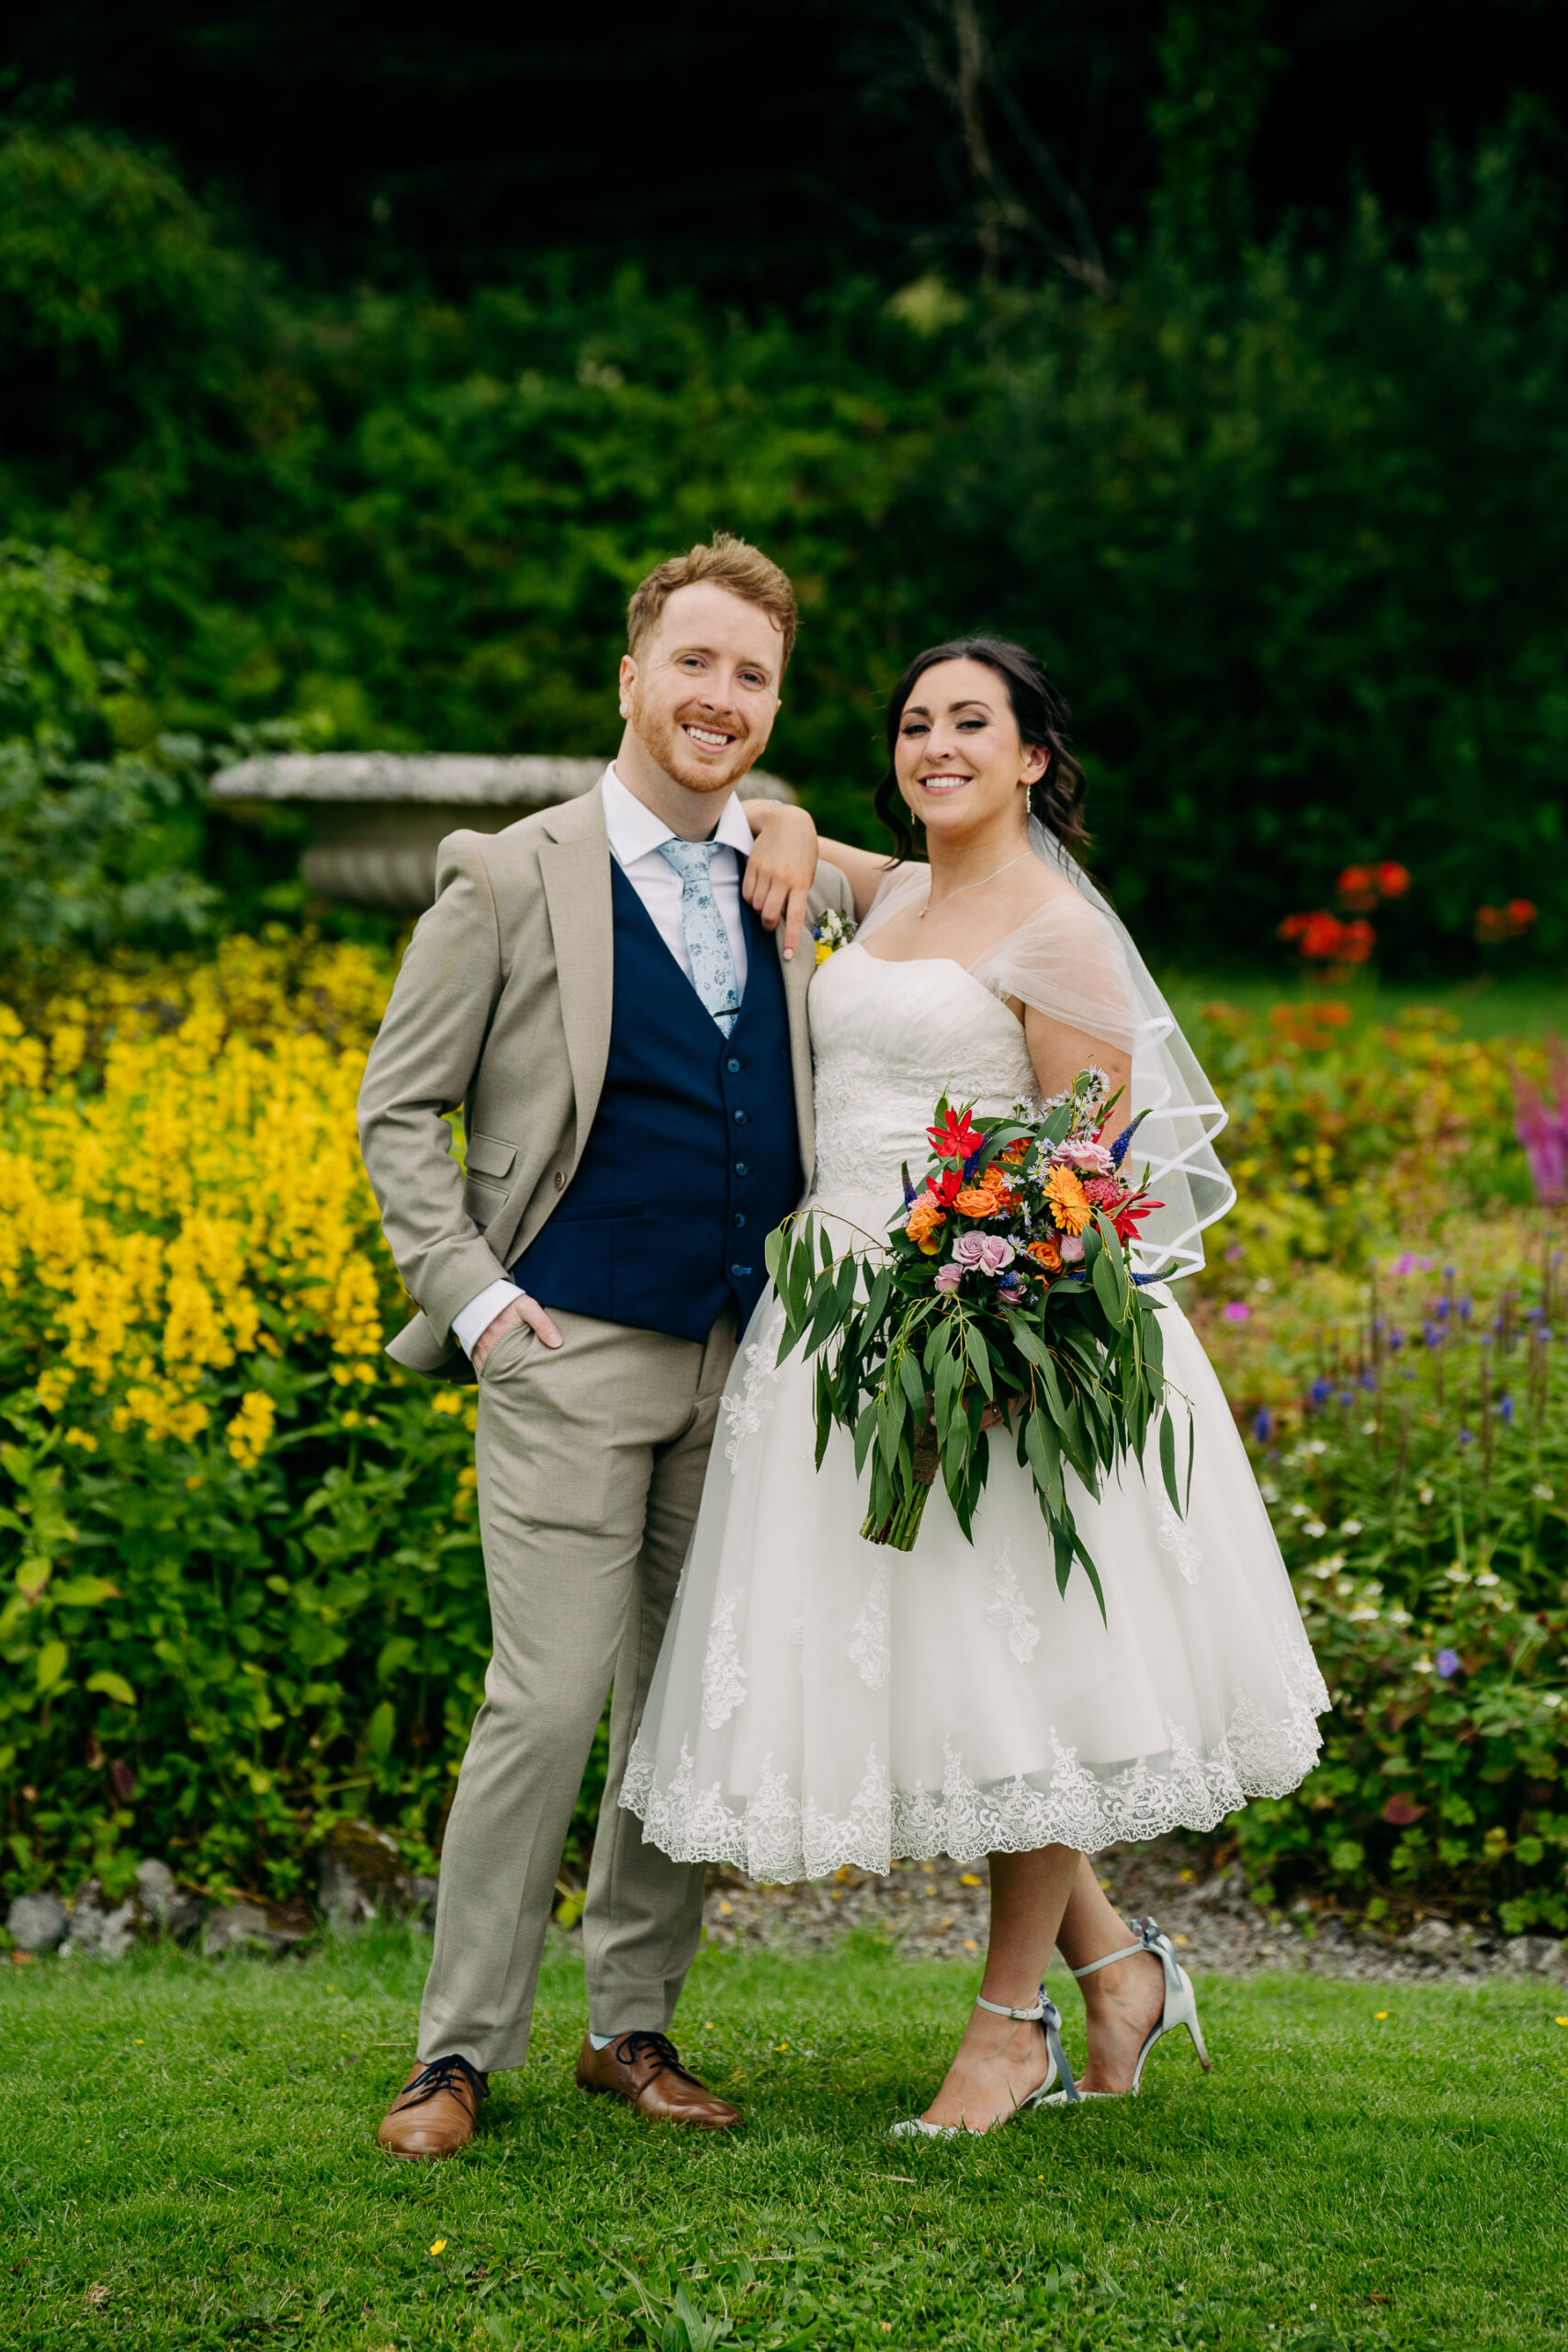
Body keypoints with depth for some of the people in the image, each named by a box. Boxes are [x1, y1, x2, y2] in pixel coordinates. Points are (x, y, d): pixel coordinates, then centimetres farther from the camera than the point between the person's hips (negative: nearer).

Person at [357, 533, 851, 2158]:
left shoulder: (793, 883, 11)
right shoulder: (511, 879, 0)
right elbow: (398, 1108, 2)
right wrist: (471, 1290, -8)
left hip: (749, 1356, 5)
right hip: (572, 1356, -4)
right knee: (549, 1703, -9)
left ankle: (633, 2023, 21)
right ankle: (460, 2044, 4)